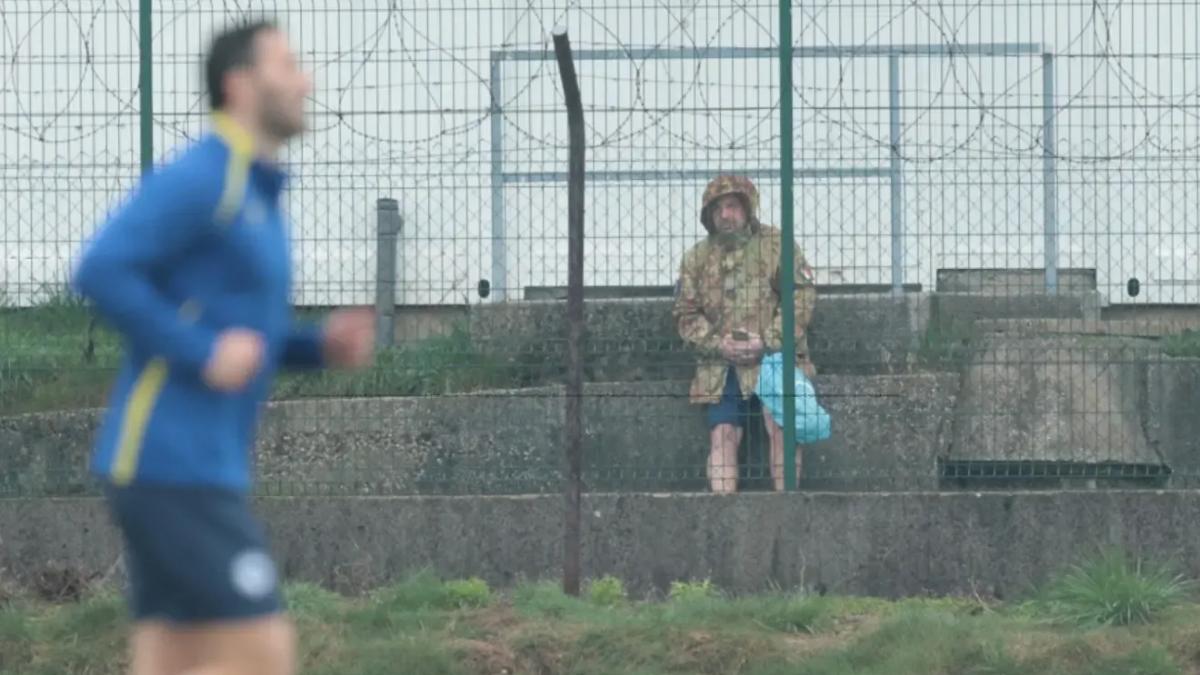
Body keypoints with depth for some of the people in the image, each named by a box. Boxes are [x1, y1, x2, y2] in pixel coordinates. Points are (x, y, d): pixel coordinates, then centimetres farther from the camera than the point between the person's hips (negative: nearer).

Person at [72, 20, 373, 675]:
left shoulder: (254, 196, 20)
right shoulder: (197, 179, -10)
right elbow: (101, 272, -21)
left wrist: (322, 344, 12)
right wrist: (203, 354, -19)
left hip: (201, 469, 10)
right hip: (170, 466, -10)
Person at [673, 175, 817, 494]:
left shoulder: (776, 245, 1)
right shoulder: (697, 258, 12)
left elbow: (802, 297, -5)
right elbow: (686, 314, 9)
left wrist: (769, 341, -15)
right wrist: (718, 344, -9)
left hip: (773, 358, -3)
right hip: (722, 368, 4)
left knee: (780, 429, -17)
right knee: (723, 437, -5)